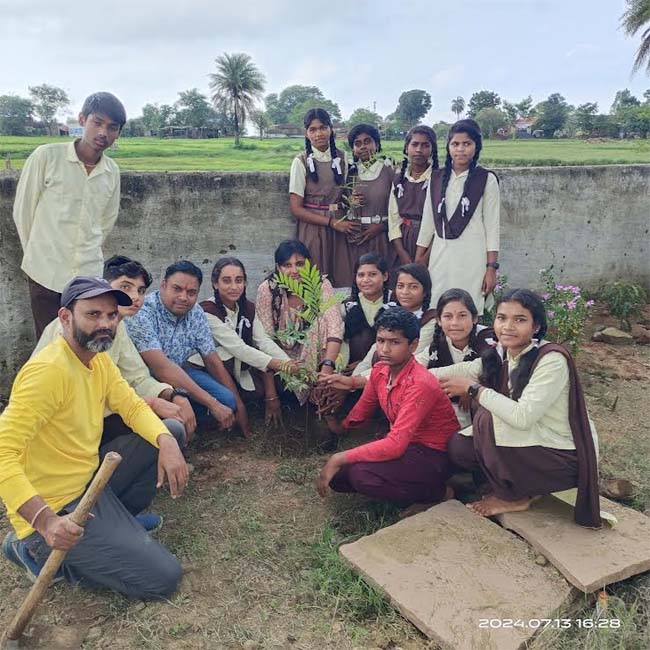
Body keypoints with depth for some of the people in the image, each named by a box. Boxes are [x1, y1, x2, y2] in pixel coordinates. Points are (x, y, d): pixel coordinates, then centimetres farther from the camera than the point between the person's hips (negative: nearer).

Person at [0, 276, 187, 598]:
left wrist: (167, 442, -17)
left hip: (90, 478, 9)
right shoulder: (49, 370, -26)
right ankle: (40, 549, 1)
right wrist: (45, 521, -39)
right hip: (57, 508, -9)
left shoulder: (98, 359, 3)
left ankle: (117, 523, 13)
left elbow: (133, 405, 4)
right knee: (164, 577, -10)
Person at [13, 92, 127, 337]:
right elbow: (22, 210, 1)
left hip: (89, 274, 3)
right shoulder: (46, 156, -8)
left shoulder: (112, 172, 3)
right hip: (46, 274, -3)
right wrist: (38, 253, 9)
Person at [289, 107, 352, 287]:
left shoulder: (341, 158, 5)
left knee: (343, 282, 4)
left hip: (341, 228, 3)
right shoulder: (301, 162, -6)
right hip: (312, 228, -3)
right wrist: (332, 222, -13)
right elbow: (296, 208, -9)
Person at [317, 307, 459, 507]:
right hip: (404, 447, 7)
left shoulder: (420, 384, -26)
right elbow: (359, 414, 13)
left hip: (433, 457, -7)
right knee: (336, 475, -7)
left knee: (361, 474, -30)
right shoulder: (379, 371, -2)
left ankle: (433, 493, -6)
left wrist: (339, 459, -29)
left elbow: (395, 445, -32)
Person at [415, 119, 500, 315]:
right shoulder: (437, 178, 9)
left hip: (472, 257, -3)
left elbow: (492, 226, -3)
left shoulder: (486, 179, -1)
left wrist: (492, 268, -8)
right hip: (440, 256, 3)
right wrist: (417, 261, 12)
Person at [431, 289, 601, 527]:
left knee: (488, 418, -24)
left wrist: (473, 388, -24)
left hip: (566, 456, -7)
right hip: (531, 440, 7)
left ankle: (513, 498, -3)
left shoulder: (552, 360, -25)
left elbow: (522, 417, -32)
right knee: (458, 447, -8)